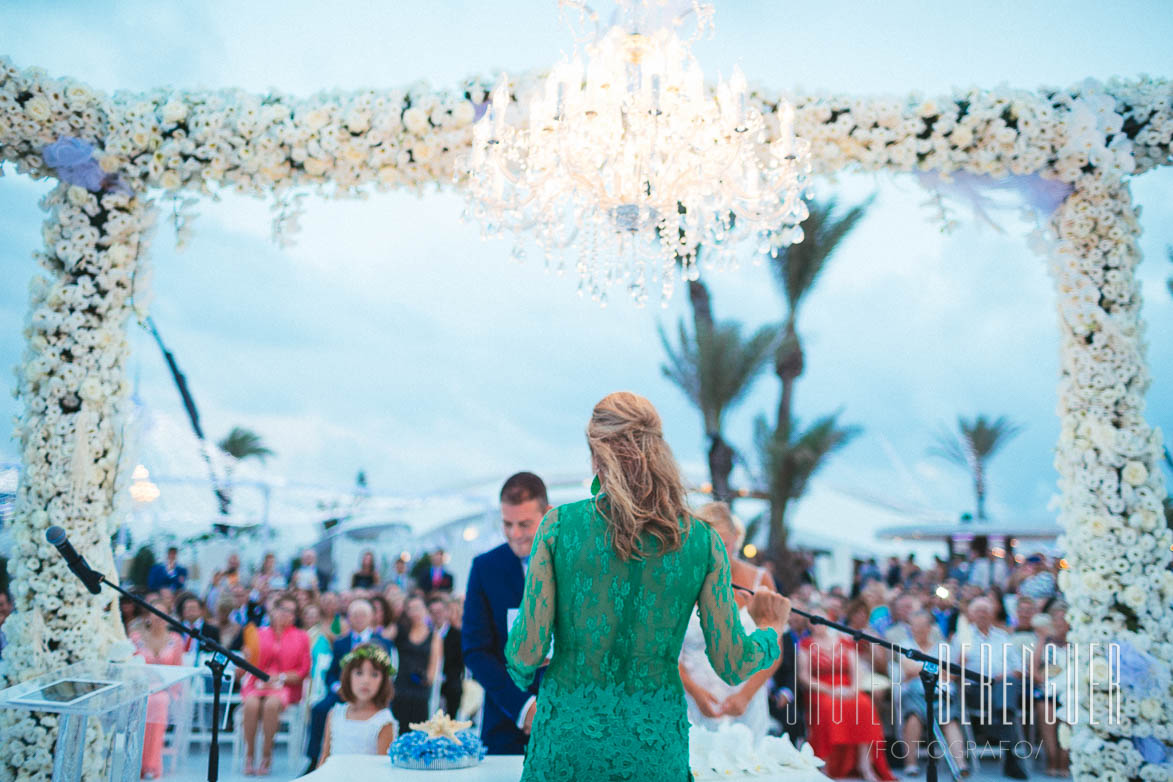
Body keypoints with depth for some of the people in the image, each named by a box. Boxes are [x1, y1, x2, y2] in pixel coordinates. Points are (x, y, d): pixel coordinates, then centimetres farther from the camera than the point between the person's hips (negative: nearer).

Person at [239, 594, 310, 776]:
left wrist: (281, 678, -9)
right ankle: (249, 756, -21)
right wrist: (259, 680, -11)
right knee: (252, 704, -33)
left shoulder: (301, 637, 12)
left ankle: (266, 756, -22)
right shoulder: (259, 634, 14)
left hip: (286, 687, -1)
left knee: (271, 704, -35)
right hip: (257, 684, 1)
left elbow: (304, 671, 5)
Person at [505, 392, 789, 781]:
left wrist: (521, 671, 16)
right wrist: (771, 630, 20)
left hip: (569, 734, -1)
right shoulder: (702, 541, -5)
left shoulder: (559, 524, -9)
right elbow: (733, 666, -1)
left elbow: (528, 651, -8)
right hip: (656, 744, 1)